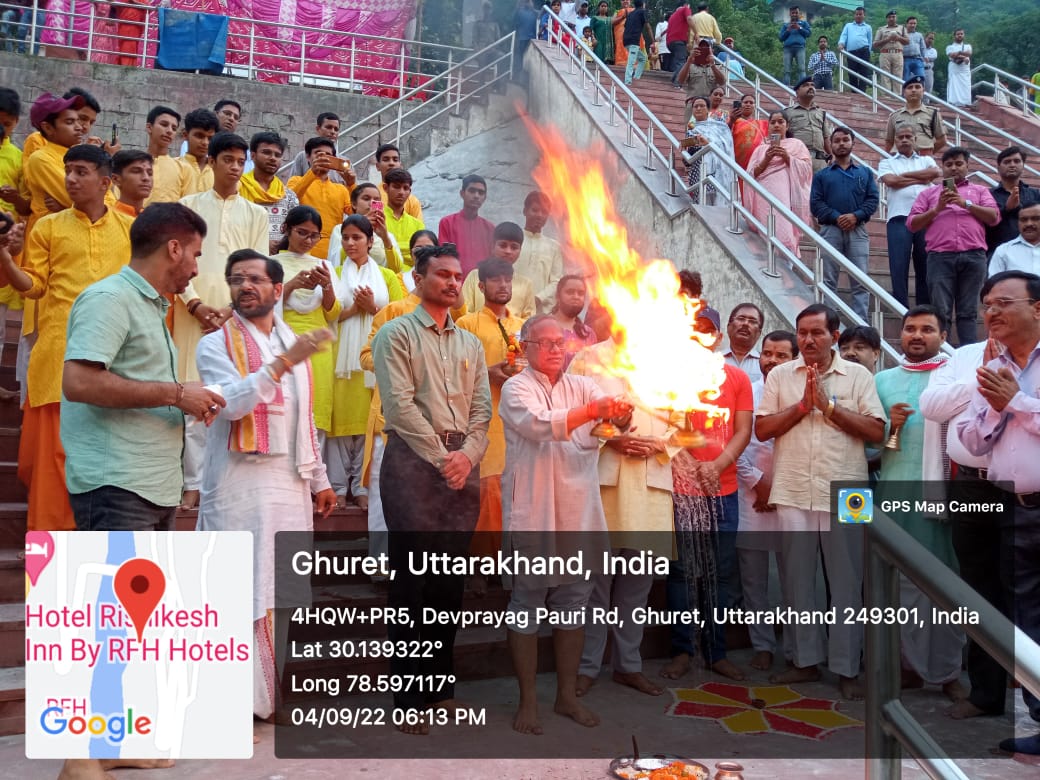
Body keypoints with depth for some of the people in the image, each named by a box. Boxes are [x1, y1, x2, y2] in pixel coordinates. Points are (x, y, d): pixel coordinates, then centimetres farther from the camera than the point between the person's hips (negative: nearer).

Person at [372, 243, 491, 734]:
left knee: (451, 581, 7)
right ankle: (408, 699, 4)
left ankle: (441, 686, 19)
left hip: (463, 466, 5)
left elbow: (482, 408, 11)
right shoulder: (396, 334, 3)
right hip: (413, 460, -5)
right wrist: (442, 459, -11)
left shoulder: (470, 343, 19)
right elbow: (401, 405, -8)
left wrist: (467, 456, -6)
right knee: (412, 580, -4)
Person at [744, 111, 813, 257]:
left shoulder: (797, 144, 17)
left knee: (785, 234, -20)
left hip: (787, 197, -2)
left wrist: (787, 157, -5)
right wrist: (766, 159, -4)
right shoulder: (761, 149, 22)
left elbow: (806, 169, 6)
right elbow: (751, 174, 11)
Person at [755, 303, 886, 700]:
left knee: (846, 582, 6)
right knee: (797, 579, 10)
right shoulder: (779, 375, 7)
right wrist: (803, 404, -9)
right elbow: (762, 429, 1)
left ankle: (847, 667, 18)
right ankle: (805, 659, 24)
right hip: (793, 494, 2)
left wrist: (829, 405, -11)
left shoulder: (858, 375, 3)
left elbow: (876, 431, -4)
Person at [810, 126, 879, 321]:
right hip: (830, 230, -1)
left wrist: (856, 216, -11)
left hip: (858, 230, 1)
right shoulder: (822, 175, 13)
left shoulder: (865, 173, 17)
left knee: (860, 281, -4)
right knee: (828, 280, -1)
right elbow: (815, 203, 2)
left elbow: (873, 199, 7)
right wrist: (836, 217, -13)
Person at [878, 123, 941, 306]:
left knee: (926, 267, 3)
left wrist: (904, 175, 0)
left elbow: (937, 173, 0)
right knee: (899, 267, -6)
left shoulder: (926, 160, 21)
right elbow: (891, 181, -5)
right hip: (899, 219, -2)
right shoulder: (887, 162, 16)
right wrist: (922, 178, 2)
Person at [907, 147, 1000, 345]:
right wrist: (937, 208, -1)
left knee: (968, 312, 0)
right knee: (941, 311, -7)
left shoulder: (980, 191, 22)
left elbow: (994, 217, 7)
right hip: (940, 257, -1)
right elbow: (912, 224, 11)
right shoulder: (929, 193, 21)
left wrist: (965, 203, -2)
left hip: (973, 256, 1)